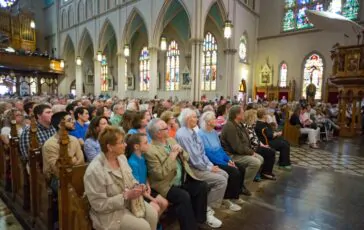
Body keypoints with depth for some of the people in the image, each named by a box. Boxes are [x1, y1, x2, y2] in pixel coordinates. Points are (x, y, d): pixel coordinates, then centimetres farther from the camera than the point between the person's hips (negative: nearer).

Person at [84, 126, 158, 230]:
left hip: (129, 201, 7)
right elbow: (100, 204, -23)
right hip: (109, 213, -7)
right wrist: (126, 196, -27)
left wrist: (137, 186, -9)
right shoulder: (95, 170, -26)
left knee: (153, 215, -10)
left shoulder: (121, 157, -2)